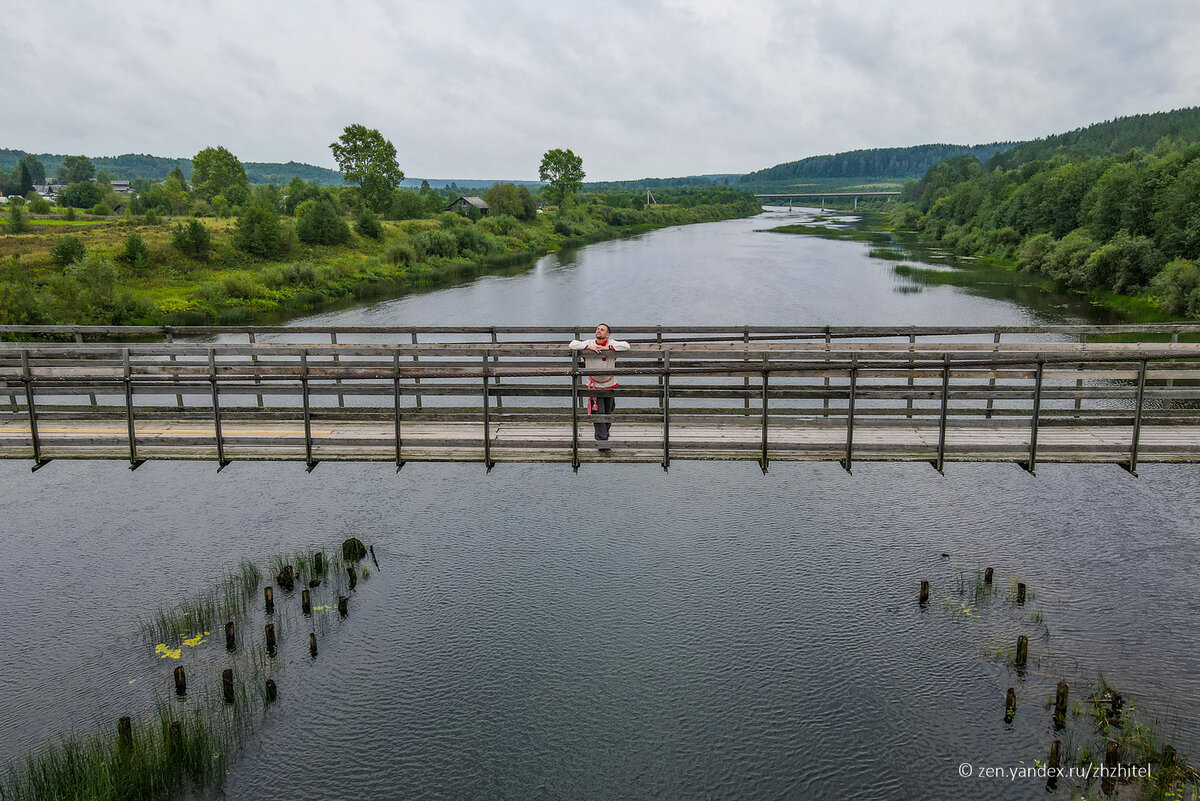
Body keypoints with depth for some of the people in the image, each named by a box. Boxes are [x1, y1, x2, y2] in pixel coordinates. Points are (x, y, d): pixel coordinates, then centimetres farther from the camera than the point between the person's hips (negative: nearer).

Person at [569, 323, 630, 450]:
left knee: (608, 413, 14)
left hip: (610, 385, 2)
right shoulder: (588, 343, -6)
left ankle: (605, 434, 36)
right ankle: (602, 440, -2)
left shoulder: (612, 343, -6)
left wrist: (608, 347, -22)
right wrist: (589, 347, -22)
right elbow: (572, 344, -12)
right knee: (598, 413, -9)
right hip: (594, 385, -1)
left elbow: (626, 346, -18)